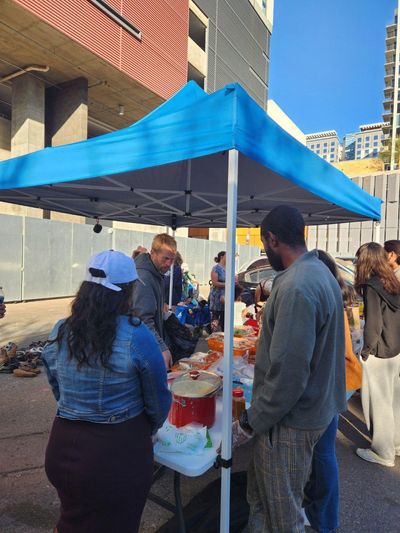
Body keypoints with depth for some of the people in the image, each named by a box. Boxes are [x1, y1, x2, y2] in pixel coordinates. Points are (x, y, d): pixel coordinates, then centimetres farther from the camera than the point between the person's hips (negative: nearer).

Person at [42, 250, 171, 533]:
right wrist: (147, 430, 10)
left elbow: (58, 391, 4)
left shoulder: (59, 333, -8)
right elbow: (158, 400, -11)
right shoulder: (137, 336, -22)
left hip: (63, 448, 4)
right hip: (119, 451, -4)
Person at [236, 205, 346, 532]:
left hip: (291, 419, -9)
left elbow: (288, 372, -28)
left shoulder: (296, 287, -27)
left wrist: (250, 422, -15)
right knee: (259, 489, 24)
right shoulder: (320, 272, 6)